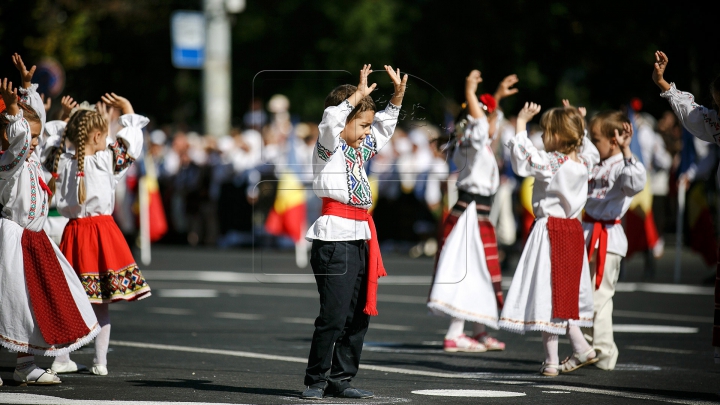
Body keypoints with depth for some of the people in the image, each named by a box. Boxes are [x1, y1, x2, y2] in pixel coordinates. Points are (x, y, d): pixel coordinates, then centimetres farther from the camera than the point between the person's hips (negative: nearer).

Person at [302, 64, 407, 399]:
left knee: (358, 316, 9)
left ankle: (341, 380, 15)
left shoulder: (361, 148, 18)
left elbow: (384, 128, 33)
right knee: (334, 315, -10)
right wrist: (358, 95, -19)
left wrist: (397, 95, 21)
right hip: (335, 237, -9)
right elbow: (331, 120, -25)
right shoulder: (329, 145, -4)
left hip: (360, 236, 9)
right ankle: (316, 381, -2)